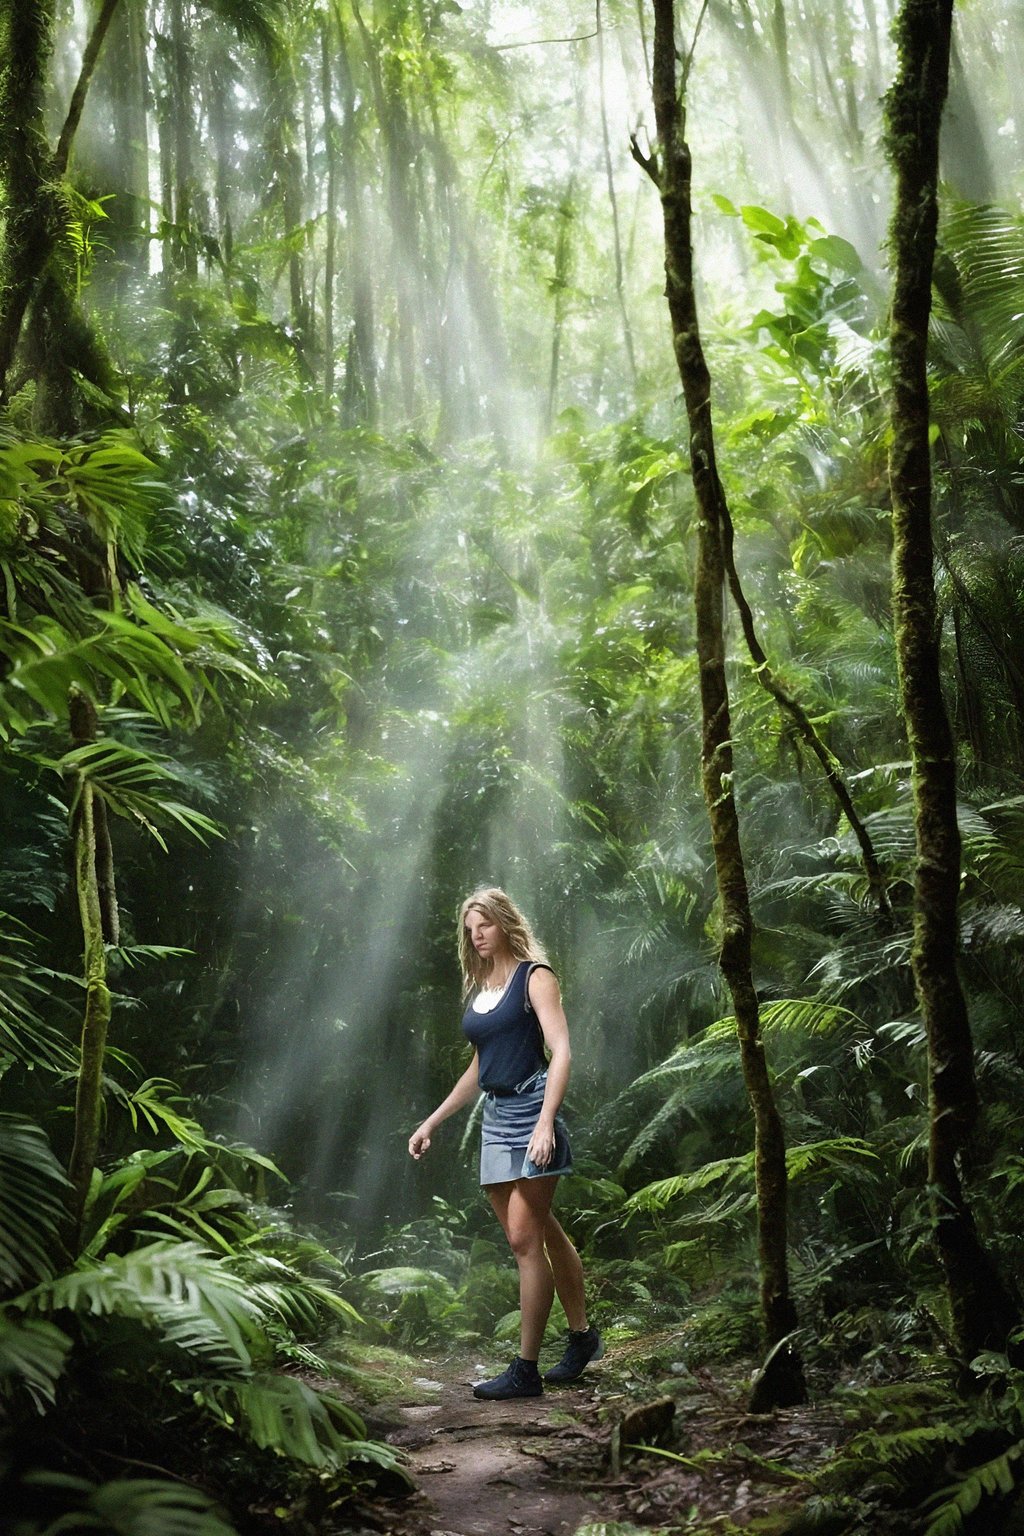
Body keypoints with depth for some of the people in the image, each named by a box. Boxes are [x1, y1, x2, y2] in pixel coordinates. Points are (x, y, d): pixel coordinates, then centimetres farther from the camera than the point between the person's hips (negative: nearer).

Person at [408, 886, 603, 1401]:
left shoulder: (534, 977, -4)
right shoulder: (481, 989, 17)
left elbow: (561, 1052, -14)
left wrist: (546, 1122, -25)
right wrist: (431, 1123, 23)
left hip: (531, 1110, -7)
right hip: (495, 1117, 7)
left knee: (525, 1239, -9)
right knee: (543, 1234, 11)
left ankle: (526, 1369, -5)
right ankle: (581, 1335, 25)